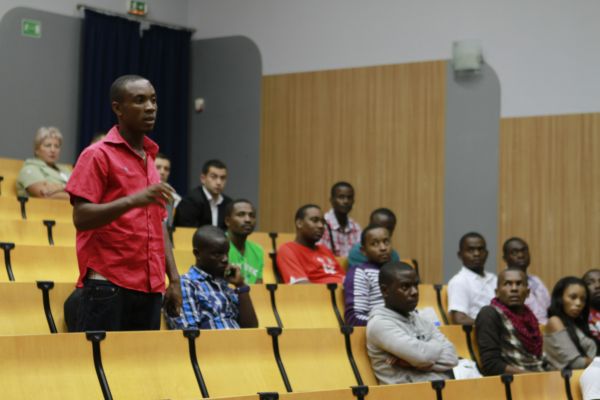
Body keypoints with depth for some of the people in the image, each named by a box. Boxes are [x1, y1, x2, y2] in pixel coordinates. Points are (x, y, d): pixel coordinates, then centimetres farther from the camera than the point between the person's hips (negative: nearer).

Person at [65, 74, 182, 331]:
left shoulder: (150, 158, 18)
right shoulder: (98, 155, -4)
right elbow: (81, 218, -13)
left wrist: (174, 279, 12)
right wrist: (132, 200, -25)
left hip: (149, 288, 7)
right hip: (108, 285, -7)